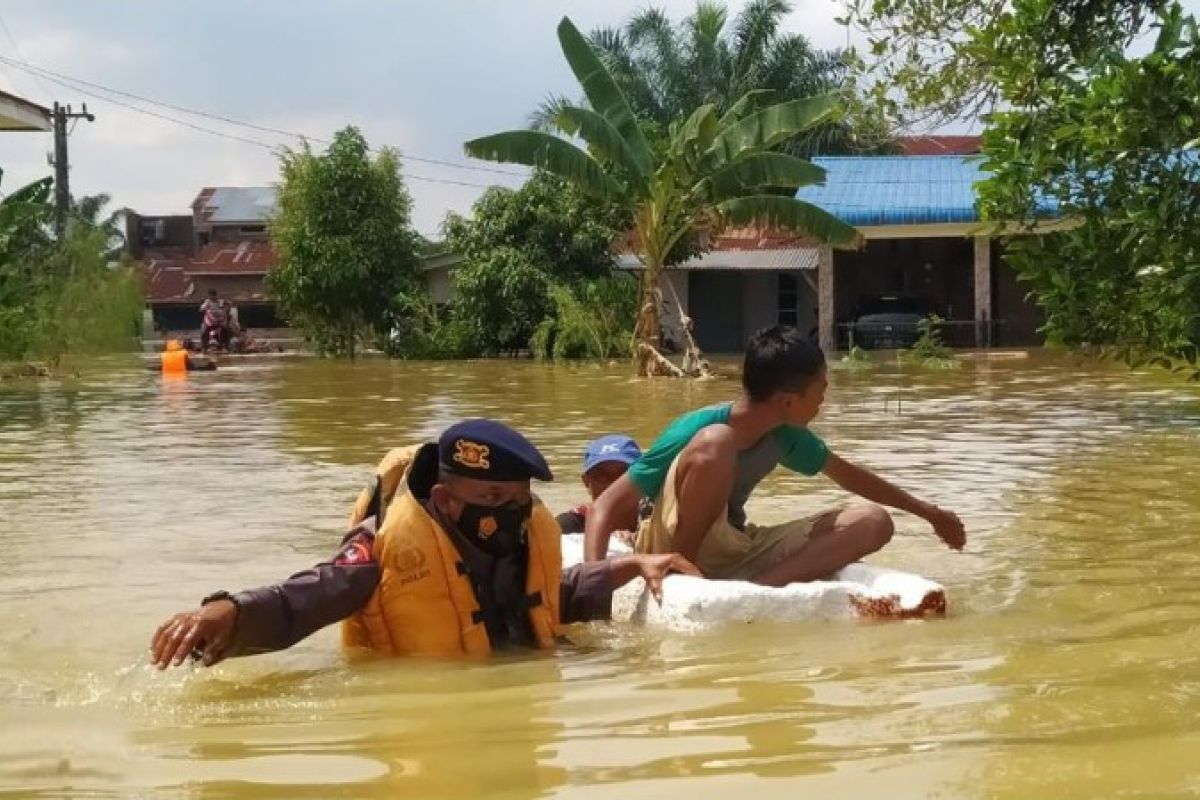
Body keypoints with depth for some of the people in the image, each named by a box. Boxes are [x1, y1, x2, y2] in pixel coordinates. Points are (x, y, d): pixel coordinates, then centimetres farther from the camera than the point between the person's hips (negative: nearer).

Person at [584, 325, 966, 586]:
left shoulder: (784, 435, -2)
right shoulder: (698, 430, -22)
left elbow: (846, 474, 18)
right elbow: (607, 507, -23)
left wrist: (926, 510, 26)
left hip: (735, 551, 8)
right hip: (677, 553, -8)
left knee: (873, 523, -6)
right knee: (715, 443, -32)